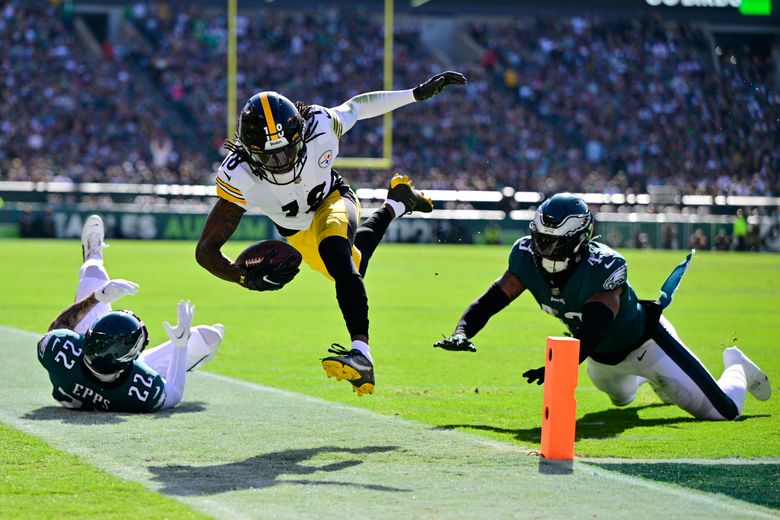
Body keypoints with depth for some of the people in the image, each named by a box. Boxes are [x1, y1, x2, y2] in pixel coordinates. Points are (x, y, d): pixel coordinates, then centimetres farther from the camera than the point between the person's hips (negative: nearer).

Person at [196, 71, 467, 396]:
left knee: (333, 249, -36)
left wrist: (419, 93, -8)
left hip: (333, 201, -2)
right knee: (352, 268, 25)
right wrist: (247, 278, -55)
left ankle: (361, 353, -45)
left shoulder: (319, 127, -36)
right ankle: (395, 205, 52)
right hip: (297, 232, 2)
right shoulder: (238, 176, -39)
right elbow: (206, 250, -37)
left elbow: (357, 106, -12)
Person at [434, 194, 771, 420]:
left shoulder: (604, 268, -39)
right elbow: (490, 300, -22)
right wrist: (462, 333, -42)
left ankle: (736, 368, 27)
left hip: (643, 342, -6)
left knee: (724, 411, -7)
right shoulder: (527, 260, -22)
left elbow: (592, 331, -48)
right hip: (603, 357, 6)